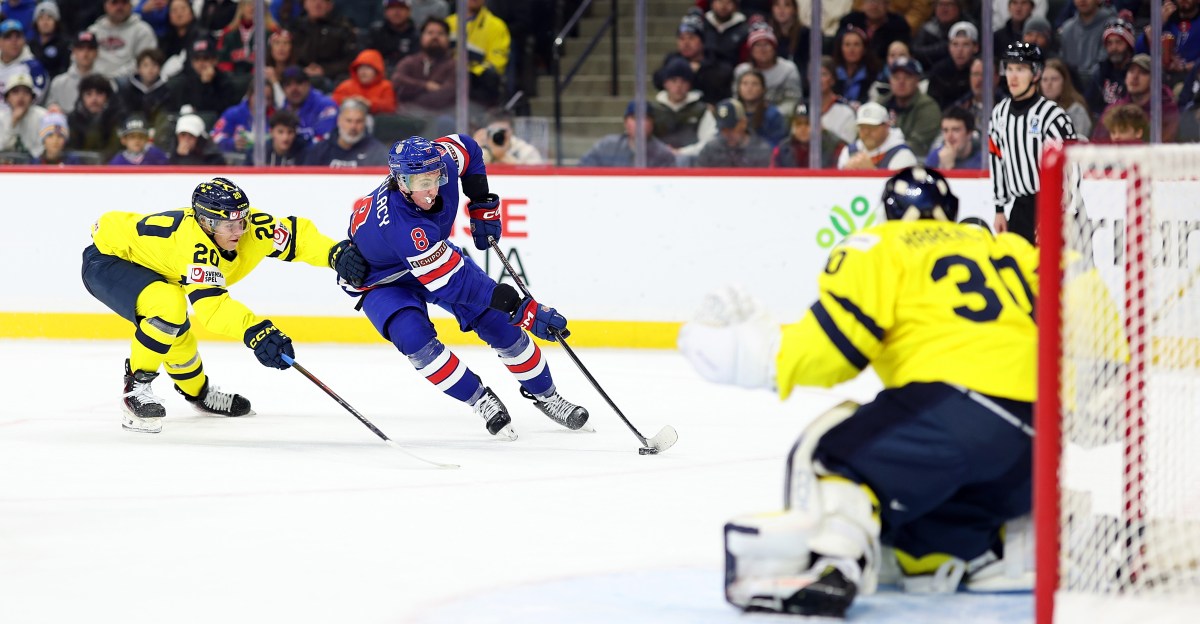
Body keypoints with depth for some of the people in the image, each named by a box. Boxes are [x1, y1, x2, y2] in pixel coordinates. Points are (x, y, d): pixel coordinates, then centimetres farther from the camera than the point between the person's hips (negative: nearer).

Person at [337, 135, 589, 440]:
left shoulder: (441, 160, -27)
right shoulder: (399, 223, -45)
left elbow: (467, 148, 1)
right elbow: (454, 283, -45)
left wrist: (481, 203, -3)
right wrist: (525, 310, -45)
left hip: (438, 255, 6)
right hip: (385, 282, -6)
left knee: (499, 322, -5)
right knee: (414, 337, -30)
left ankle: (544, 395, 15)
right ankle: (481, 400, -11)